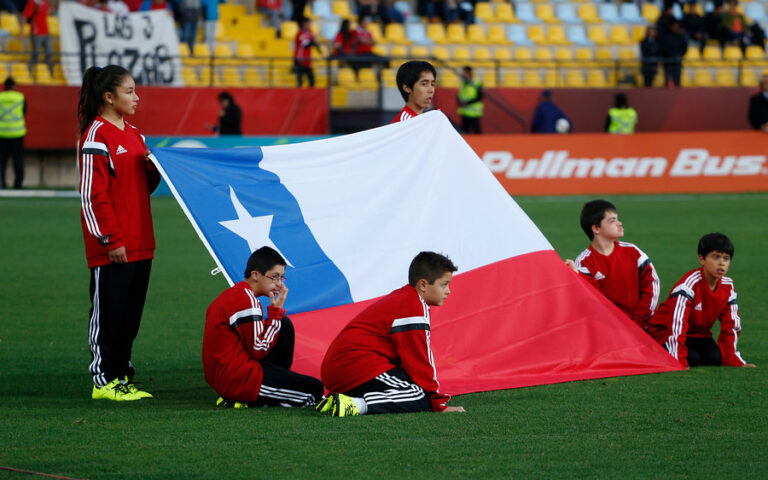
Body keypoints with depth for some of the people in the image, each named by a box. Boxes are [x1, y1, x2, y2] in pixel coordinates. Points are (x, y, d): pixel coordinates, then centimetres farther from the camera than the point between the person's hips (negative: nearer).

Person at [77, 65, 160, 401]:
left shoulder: (133, 135, 15)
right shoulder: (97, 136, -11)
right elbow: (94, 193, -14)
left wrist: (154, 169, -1)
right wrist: (112, 240, -17)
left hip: (139, 243, 8)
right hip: (112, 247, -8)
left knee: (131, 313, 10)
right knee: (108, 312, -3)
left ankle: (122, 376, 17)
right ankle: (104, 381, 3)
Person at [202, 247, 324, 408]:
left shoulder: (231, 294, 15)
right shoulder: (248, 301, -18)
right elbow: (259, 350, -16)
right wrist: (276, 311, -11)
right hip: (238, 381, -10)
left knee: (285, 326, 17)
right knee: (314, 390, -6)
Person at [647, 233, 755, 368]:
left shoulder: (728, 287, -5)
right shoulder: (690, 283, -27)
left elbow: (731, 327, -1)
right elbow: (677, 323, -33)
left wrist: (733, 360, -12)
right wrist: (679, 361, -38)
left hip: (699, 333, 6)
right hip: (665, 331, -6)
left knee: (715, 358, -21)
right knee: (691, 358, -30)